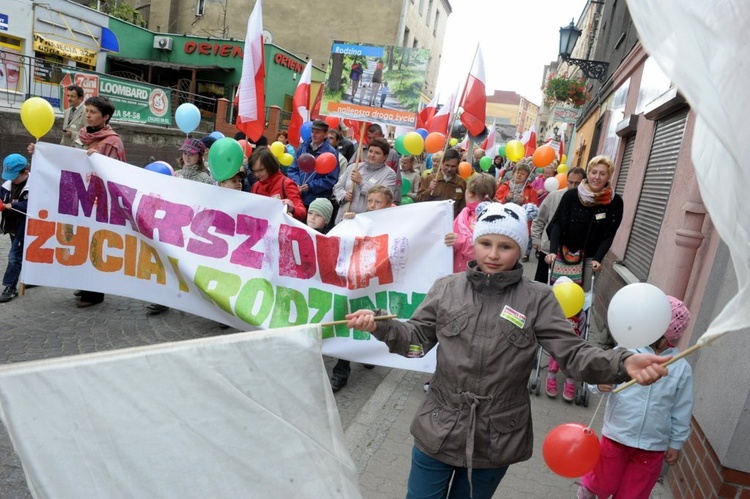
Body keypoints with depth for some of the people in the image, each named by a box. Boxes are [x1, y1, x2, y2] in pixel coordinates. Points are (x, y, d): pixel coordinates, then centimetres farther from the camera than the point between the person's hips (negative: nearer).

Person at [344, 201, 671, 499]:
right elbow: (416, 340, -1)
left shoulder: (538, 299, -8)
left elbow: (573, 352, -12)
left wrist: (623, 364, -30)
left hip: (496, 441, 0)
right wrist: (379, 325, -19)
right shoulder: (447, 288, -5)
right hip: (438, 431, 1)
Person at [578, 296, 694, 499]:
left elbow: (681, 412, 2)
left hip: (653, 446, 1)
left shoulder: (682, 368, -6)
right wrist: (599, 384, -32)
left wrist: (676, 444, 7)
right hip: (616, 436, -1)